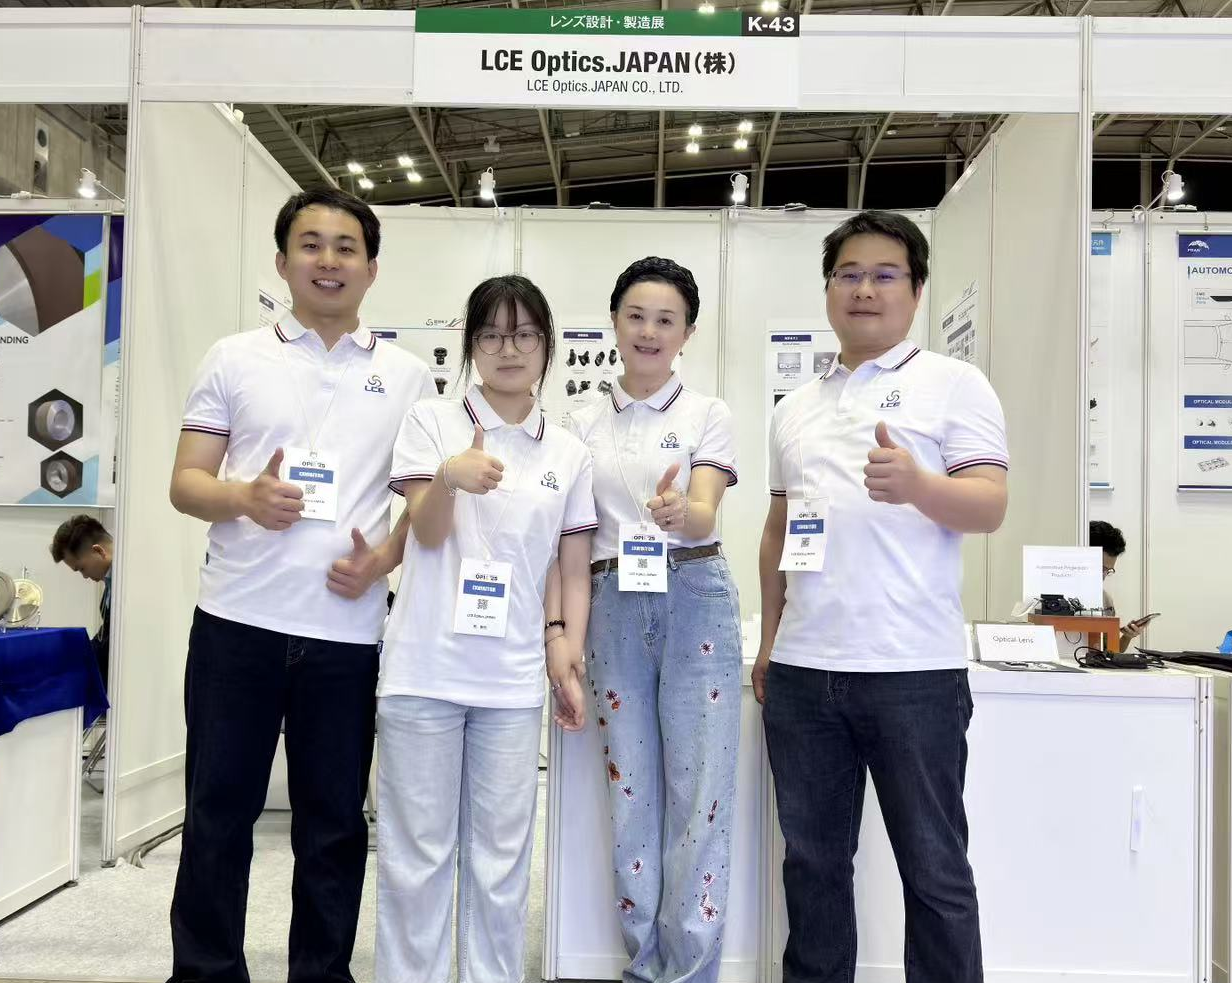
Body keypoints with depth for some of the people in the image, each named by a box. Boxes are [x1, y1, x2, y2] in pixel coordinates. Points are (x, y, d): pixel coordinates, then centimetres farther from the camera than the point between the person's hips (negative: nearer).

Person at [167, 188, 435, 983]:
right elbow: (185, 483, 4)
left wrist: (383, 559, -10)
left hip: (347, 631, 0)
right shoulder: (235, 358, 6)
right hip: (237, 621, 0)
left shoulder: (408, 376, 8)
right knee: (217, 812, 8)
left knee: (334, 822, 10)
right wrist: (245, 498, -17)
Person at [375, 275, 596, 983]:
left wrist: (568, 657, 0)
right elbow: (428, 532, -7)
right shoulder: (432, 421, 3)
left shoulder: (569, 454, 10)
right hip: (426, 672, -2)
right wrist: (450, 476, -28)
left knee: (501, 863, 9)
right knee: (416, 854, 6)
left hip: (514, 684, 2)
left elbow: (573, 571, 12)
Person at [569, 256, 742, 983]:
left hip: (694, 600, -2)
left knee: (699, 788, -2)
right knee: (629, 787, 6)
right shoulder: (584, 425, 11)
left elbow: (704, 517, -11)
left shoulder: (708, 415, 2)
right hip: (613, 605, 3)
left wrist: (678, 512, -34)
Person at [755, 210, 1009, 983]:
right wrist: (768, 639, 16)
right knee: (813, 859, 14)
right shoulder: (795, 408, 15)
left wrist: (916, 484, -29)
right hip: (801, 670, 5)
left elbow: (991, 505, -10)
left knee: (934, 869, 6)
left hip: (914, 671, -5)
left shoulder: (955, 384, 0)